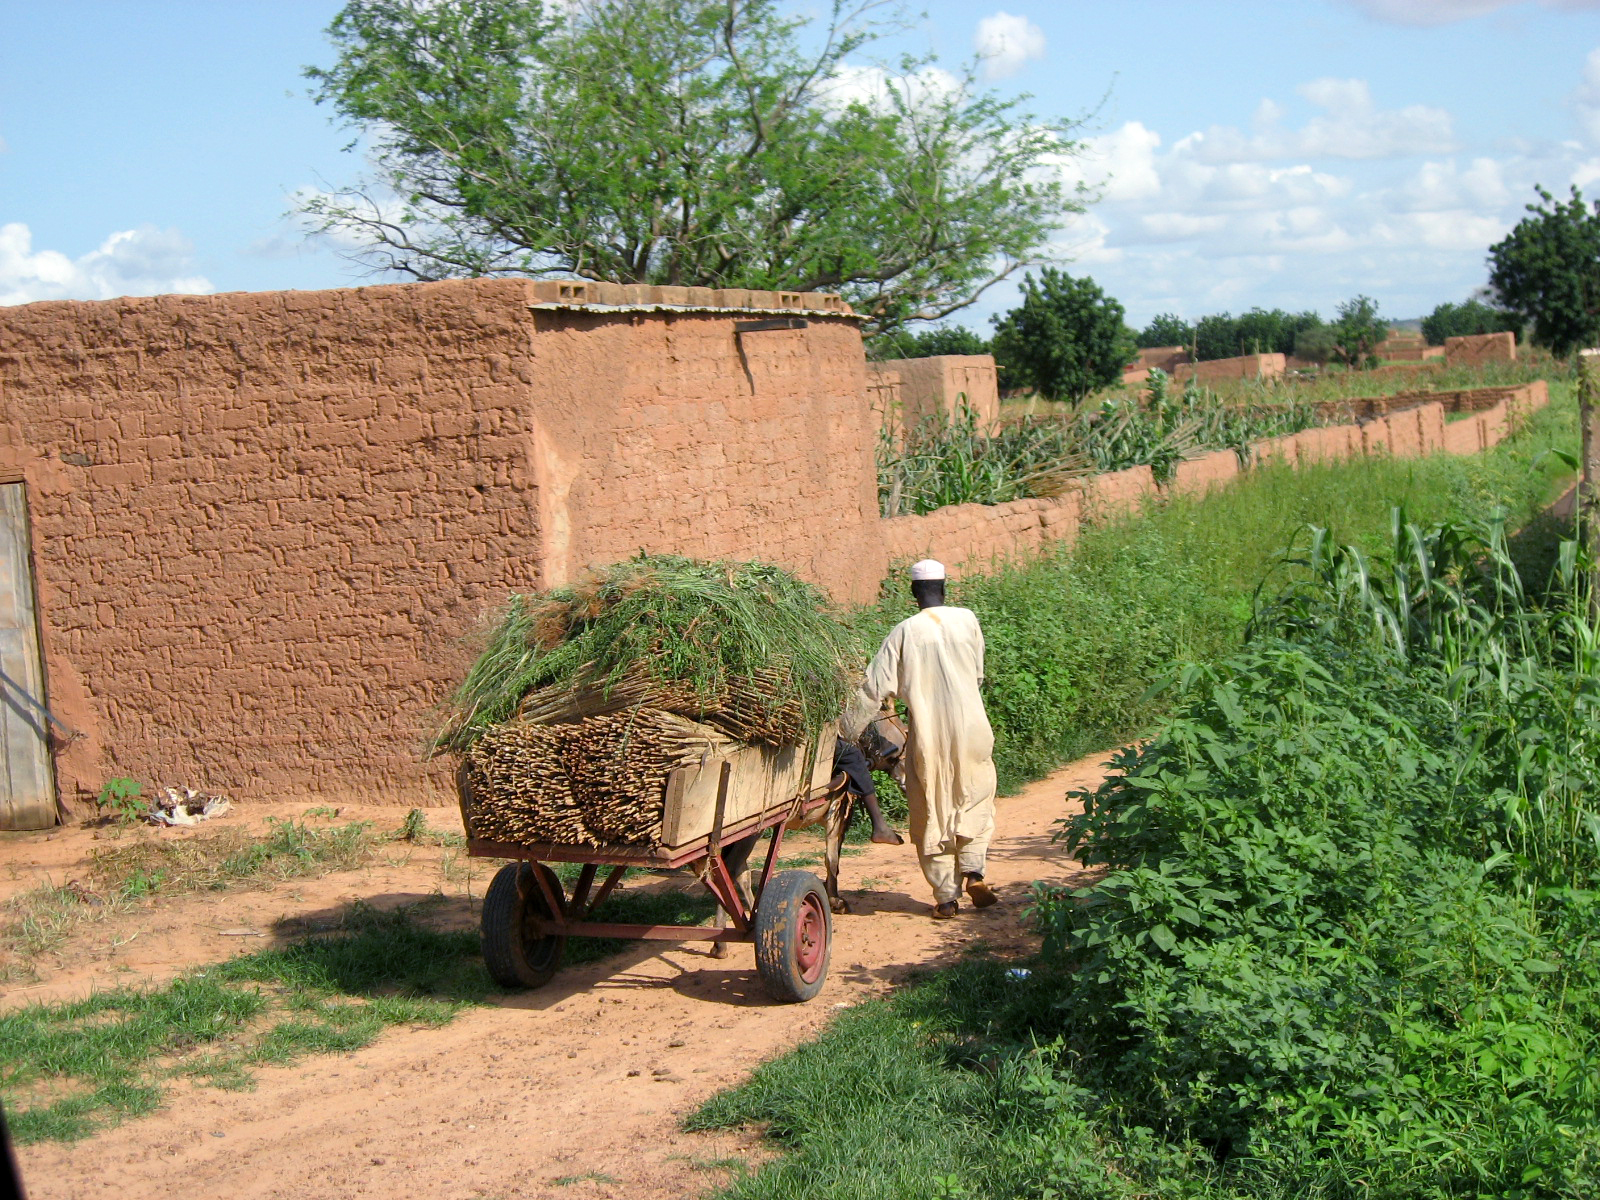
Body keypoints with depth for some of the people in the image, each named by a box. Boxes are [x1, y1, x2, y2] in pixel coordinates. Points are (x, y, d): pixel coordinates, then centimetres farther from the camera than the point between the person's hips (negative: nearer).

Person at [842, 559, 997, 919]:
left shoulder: (905, 632, -3)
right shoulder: (967, 620, 1)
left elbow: (875, 688, -4)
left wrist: (848, 731, 5)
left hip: (927, 737, -1)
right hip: (970, 730, 1)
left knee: (932, 814, 7)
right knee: (975, 801, 16)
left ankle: (946, 896, 8)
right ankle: (973, 869, -3)